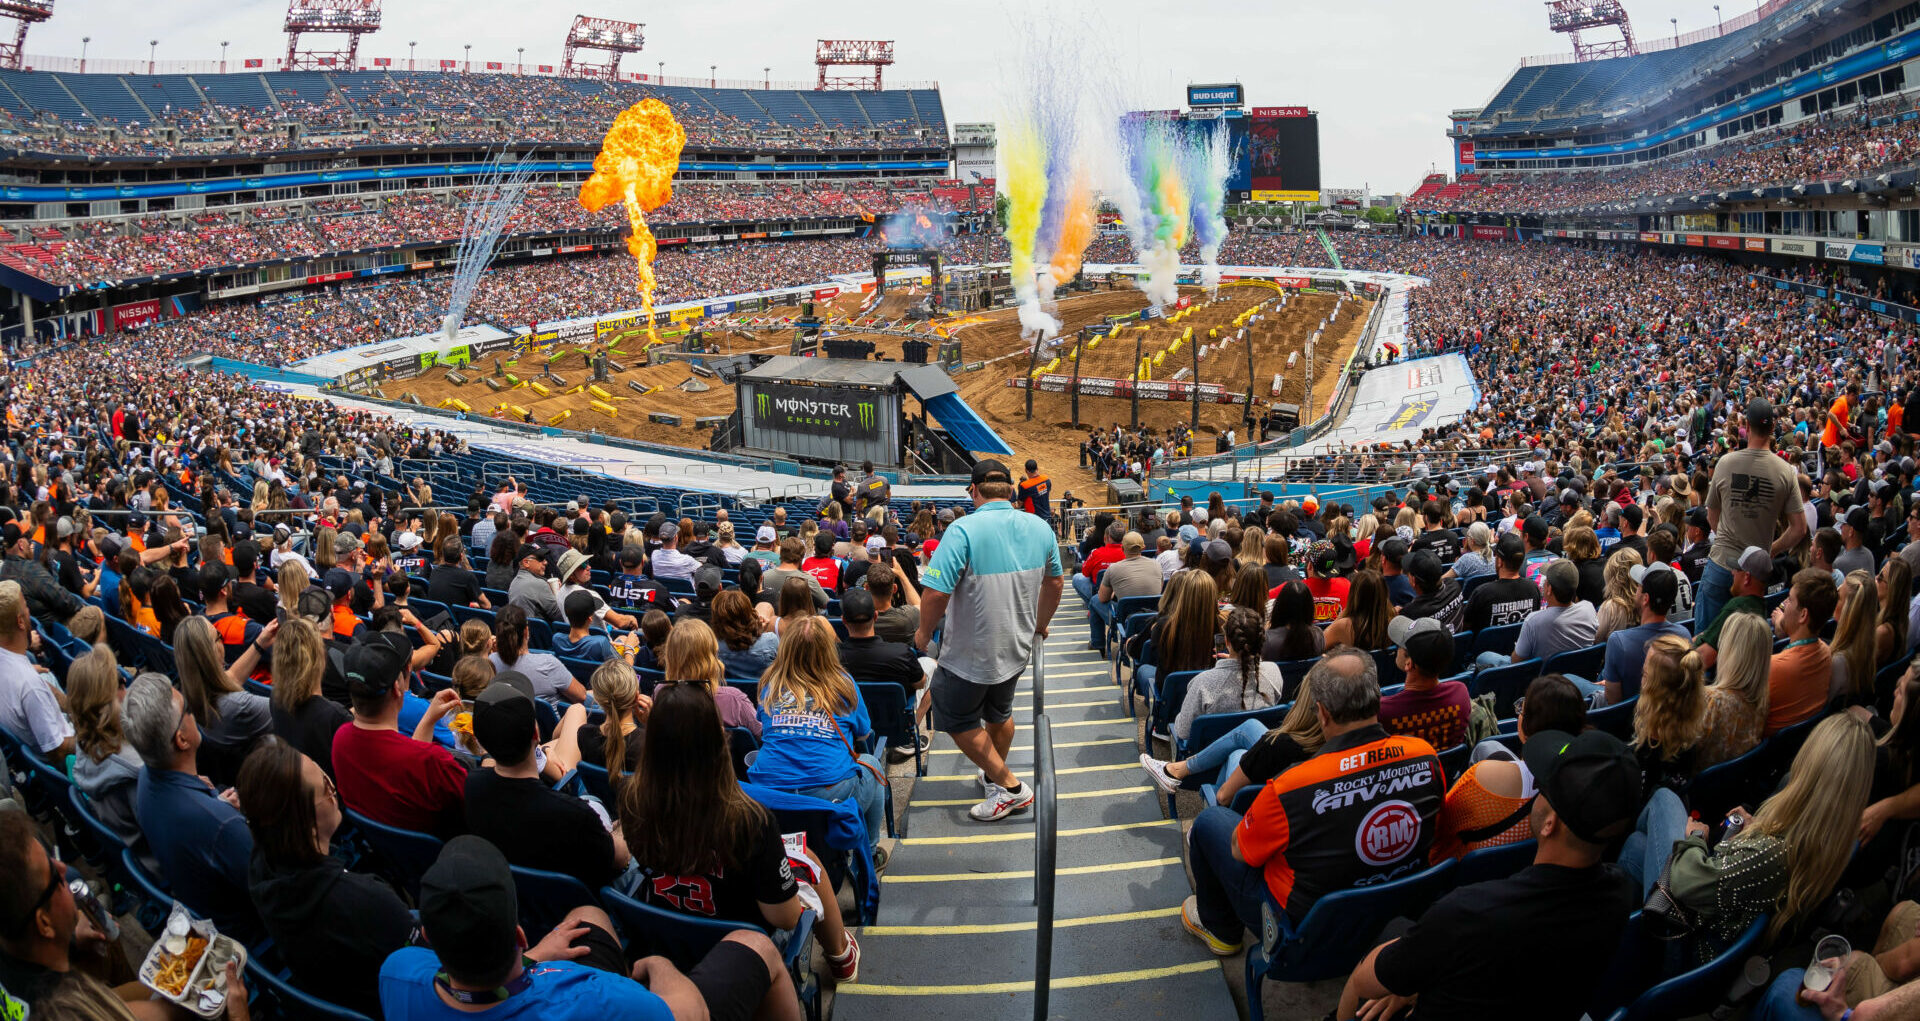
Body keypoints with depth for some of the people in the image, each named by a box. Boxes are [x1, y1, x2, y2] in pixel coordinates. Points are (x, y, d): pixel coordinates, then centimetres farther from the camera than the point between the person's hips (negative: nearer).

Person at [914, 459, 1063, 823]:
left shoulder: (964, 530, -24)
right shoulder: (1040, 528, -3)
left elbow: (935, 592, -27)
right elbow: (1055, 582, 11)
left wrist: (924, 633, -8)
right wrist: (1039, 626, 28)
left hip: (971, 654, -6)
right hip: (1017, 649, 6)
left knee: (958, 721, 13)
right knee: (999, 712, 27)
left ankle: (1010, 787, 12)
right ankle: (995, 774, 46)